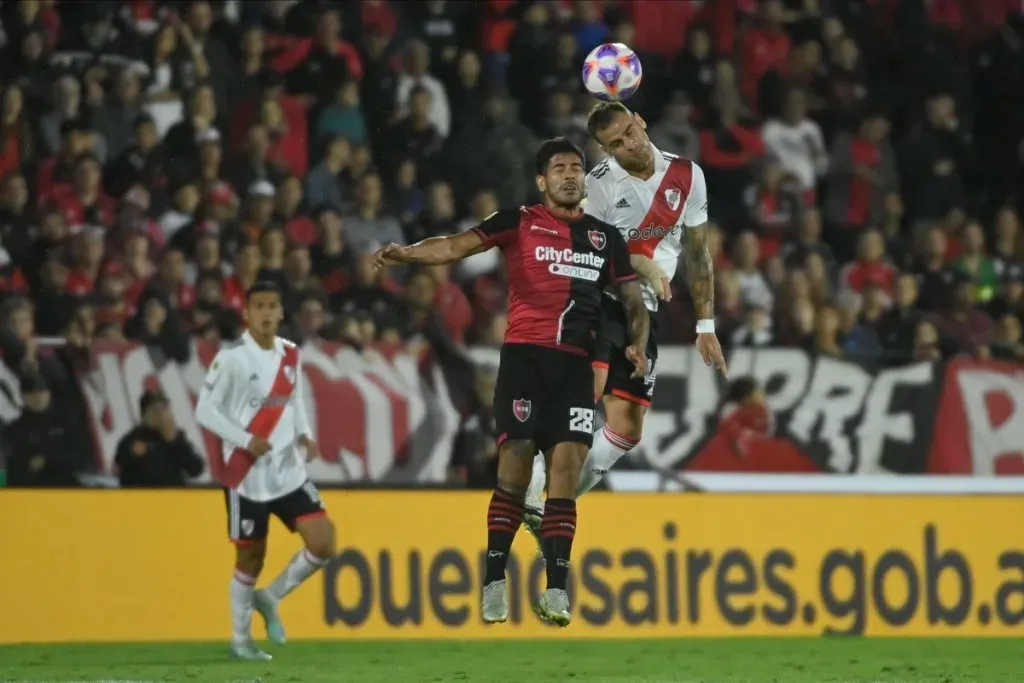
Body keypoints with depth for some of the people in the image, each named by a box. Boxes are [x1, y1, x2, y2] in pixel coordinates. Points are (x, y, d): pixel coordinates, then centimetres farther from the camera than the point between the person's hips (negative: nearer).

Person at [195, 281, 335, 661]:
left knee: (323, 544, -6)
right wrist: (246, 440, -21)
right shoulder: (231, 358, -12)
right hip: (247, 476, -5)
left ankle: (270, 599, 17)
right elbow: (205, 411, -12)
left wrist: (304, 435, 2)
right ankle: (240, 639, 22)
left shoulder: (290, 355, 7)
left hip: (288, 471, 5)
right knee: (251, 559, 3)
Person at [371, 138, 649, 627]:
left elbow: (633, 301, 21)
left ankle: (556, 588, -4)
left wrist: (637, 345, 2)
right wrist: (407, 253, -21)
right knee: (514, 465, -8)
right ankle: (495, 582, 2)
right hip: (524, 355, -3)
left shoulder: (605, 237, 17)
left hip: (576, 364, 3)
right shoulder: (520, 222, 6)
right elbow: (458, 246, -5)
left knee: (567, 467, -5)